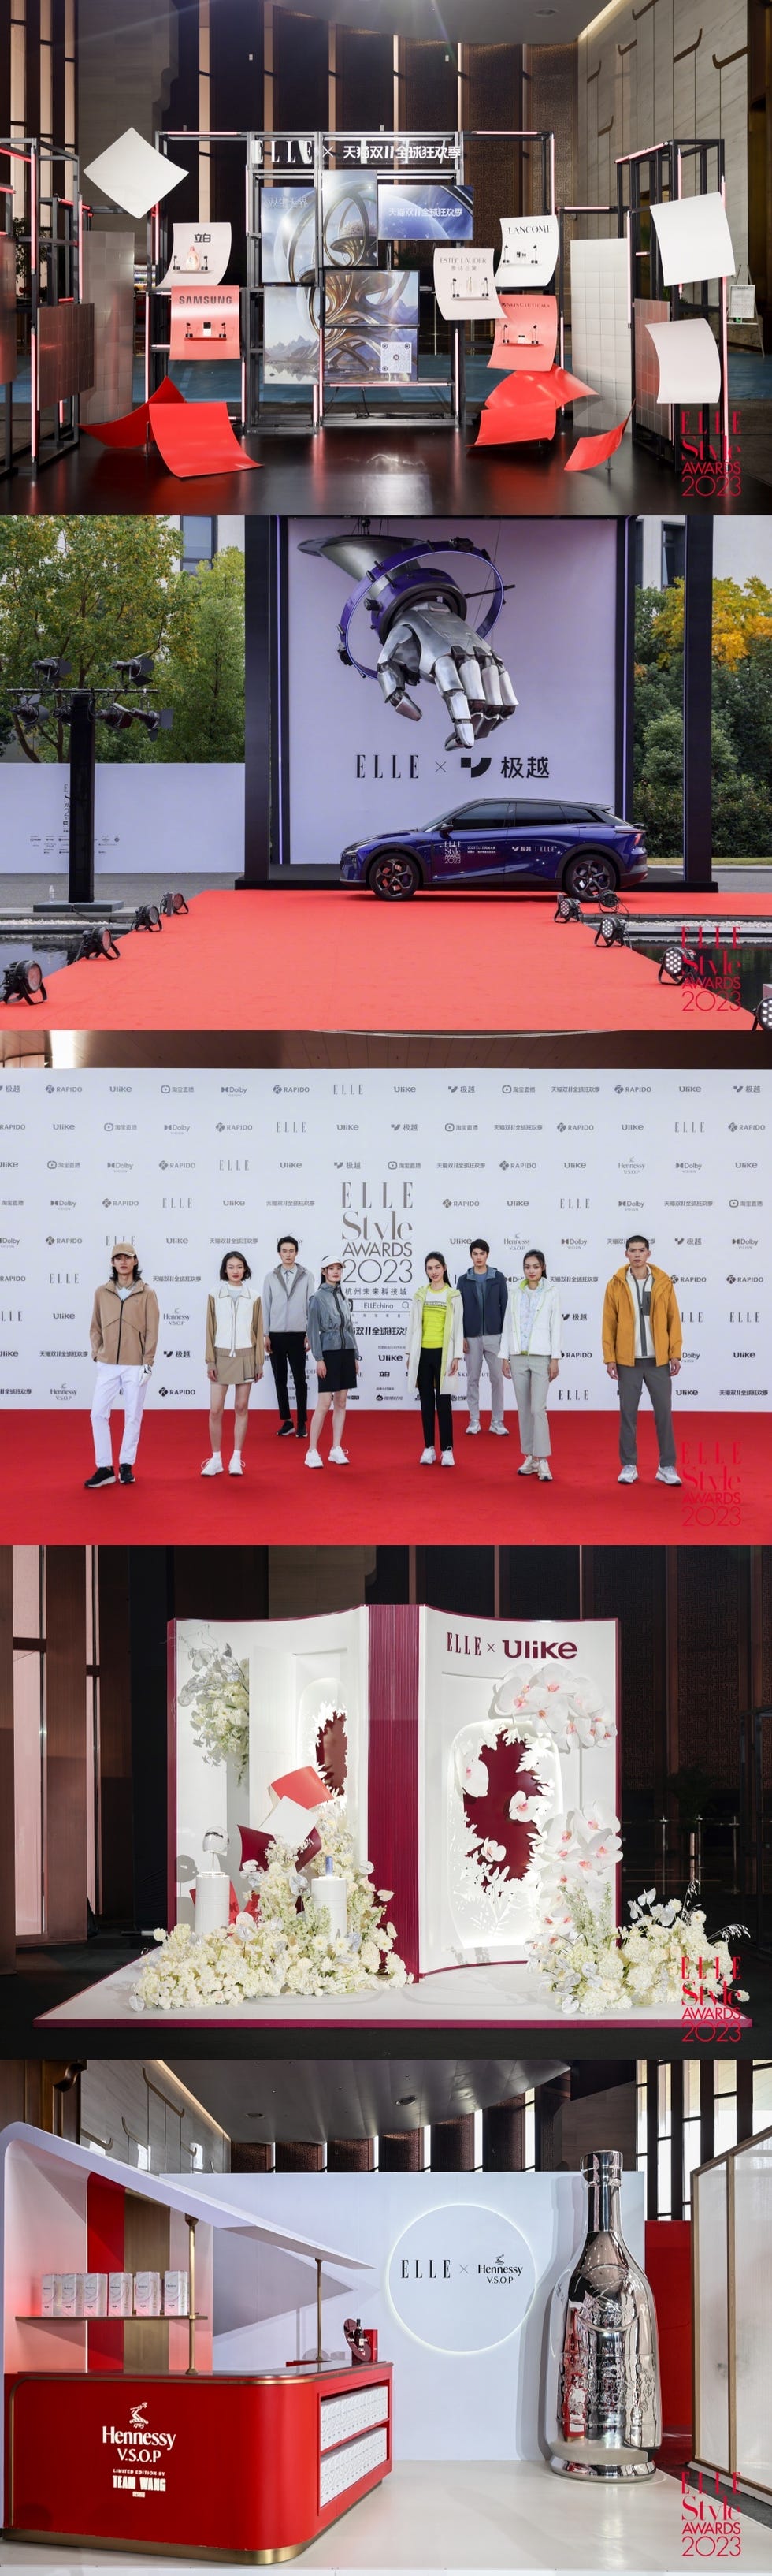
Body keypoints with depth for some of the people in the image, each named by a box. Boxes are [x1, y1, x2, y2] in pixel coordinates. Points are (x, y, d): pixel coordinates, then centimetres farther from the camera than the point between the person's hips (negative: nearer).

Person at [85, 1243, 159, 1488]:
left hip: (135, 1366, -2)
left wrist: (147, 1363, -6)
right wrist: (96, 1355, -1)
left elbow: (152, 1331, -2)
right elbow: (96, 1328, 9)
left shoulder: (146, 1294, -1)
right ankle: (104, 1468, 4)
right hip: (107, 1366, 2)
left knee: (133, 1417, 4)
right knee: (98, 1415, -3)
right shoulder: (102, 1293, 5)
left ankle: (126, 1466, 15)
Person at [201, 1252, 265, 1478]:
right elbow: (210, 1330, 2)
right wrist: (210, 1361, -3)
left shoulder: (253, 1297, 4)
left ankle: (236, 1459, 10)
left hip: (245, 1357, 1)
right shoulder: (215, 1295, 2)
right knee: (215, 1410, -4)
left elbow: (258, 1331, 6)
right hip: (221, 1356, -1)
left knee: (241, 1408, 4)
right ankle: (216, 1459, 6)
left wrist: (259, 1362, 4)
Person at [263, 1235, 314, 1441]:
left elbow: (311, 1306, 0)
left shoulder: (307, 1277, 0)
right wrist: (265, 1335, 1)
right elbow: (266, 1307, 5)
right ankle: (286, 1421, 13)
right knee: (280, 1380, 6)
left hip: (297, 1335, -2)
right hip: (276, 1335, 2)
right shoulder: (271, 1278, 4)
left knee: (299, 1380, 0)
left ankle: (302, 1423, 5)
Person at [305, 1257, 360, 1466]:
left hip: (347, 1353, 6)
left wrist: (355, 1356, 13)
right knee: (324, 1404, -8)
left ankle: (336, 1450, 12)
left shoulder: (344, 1296, 11)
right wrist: (319, 1359, -13)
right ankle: (312, 1452, -4)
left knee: (341, 1403, 7)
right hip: (329, 1353, -6)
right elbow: (313, 1330, -8)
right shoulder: (318, 1298, -6)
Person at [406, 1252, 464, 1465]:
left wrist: (457, 1356, -6)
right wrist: (409, 1353, 6)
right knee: (426, 1400, 6)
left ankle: (447, 1450, 2)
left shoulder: (453, 1295, 0)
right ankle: (429, 1448, 10)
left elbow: (458, 1327, -1)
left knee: (443, 1400, -2)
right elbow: (413, 1325, 10)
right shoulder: (420, 1295, 8)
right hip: (422, 1353, 3)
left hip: (442, 1353, -3)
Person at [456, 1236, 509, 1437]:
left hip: (494, 1336, -1)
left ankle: (497, 1422, 6)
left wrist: (505, 1334, -2)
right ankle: (474, 1421, 12)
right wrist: (461, 1336, -3)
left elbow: (504, 1306, 3)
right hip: (472, 1337, 1)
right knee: (472, 1379, 5)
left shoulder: (498, 1278, 2)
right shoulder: (464, 1280, 4)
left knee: (497, 1379, 0)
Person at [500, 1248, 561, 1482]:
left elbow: (555, 1327, -2)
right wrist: (505, 1356, 5)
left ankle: (543, 1461, -9)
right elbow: (508, 1325, 9)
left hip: (541, 1357, -3)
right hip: (518, 1357, 3)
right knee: (524, 1409, 6)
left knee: (538, 1409, -11)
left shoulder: (551, 1294, 0)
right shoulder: (515, 1293, 7)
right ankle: (530, 1458, 13)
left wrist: (555, 1359, -6)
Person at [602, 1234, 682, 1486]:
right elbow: (609, 1323, 2)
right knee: (628, 1413, 4)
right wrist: (610, 1357, -3)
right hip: (628, 1361, 0)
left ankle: (667, 1467, 9)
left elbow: (673, 1319, 4)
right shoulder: (616, 1285, 1)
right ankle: (629, 1467, 12)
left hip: (658, 1360, 0)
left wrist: (675, 1354, -1)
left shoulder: (663, 1283, 3)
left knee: (664, 1412, 2)